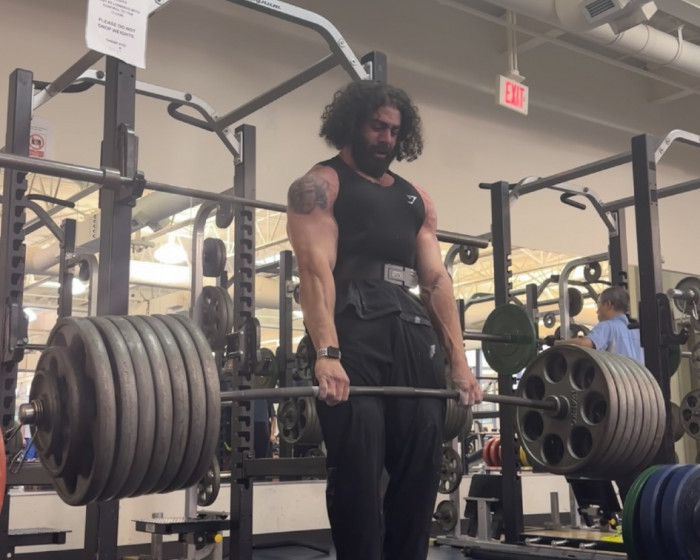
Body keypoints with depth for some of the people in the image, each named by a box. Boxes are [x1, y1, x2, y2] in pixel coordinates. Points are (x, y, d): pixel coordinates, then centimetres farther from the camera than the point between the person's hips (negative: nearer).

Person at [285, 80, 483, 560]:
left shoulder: (416, 198, 24)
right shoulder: (320, 186, 6)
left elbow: (437, 280, 16)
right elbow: (316, 269, -9)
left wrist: (459, 361, 6)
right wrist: (327, 353, -23)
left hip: (415, 338, 6)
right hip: (355, 335, -6)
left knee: (420, 476, 5)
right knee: (358, 478, -7)